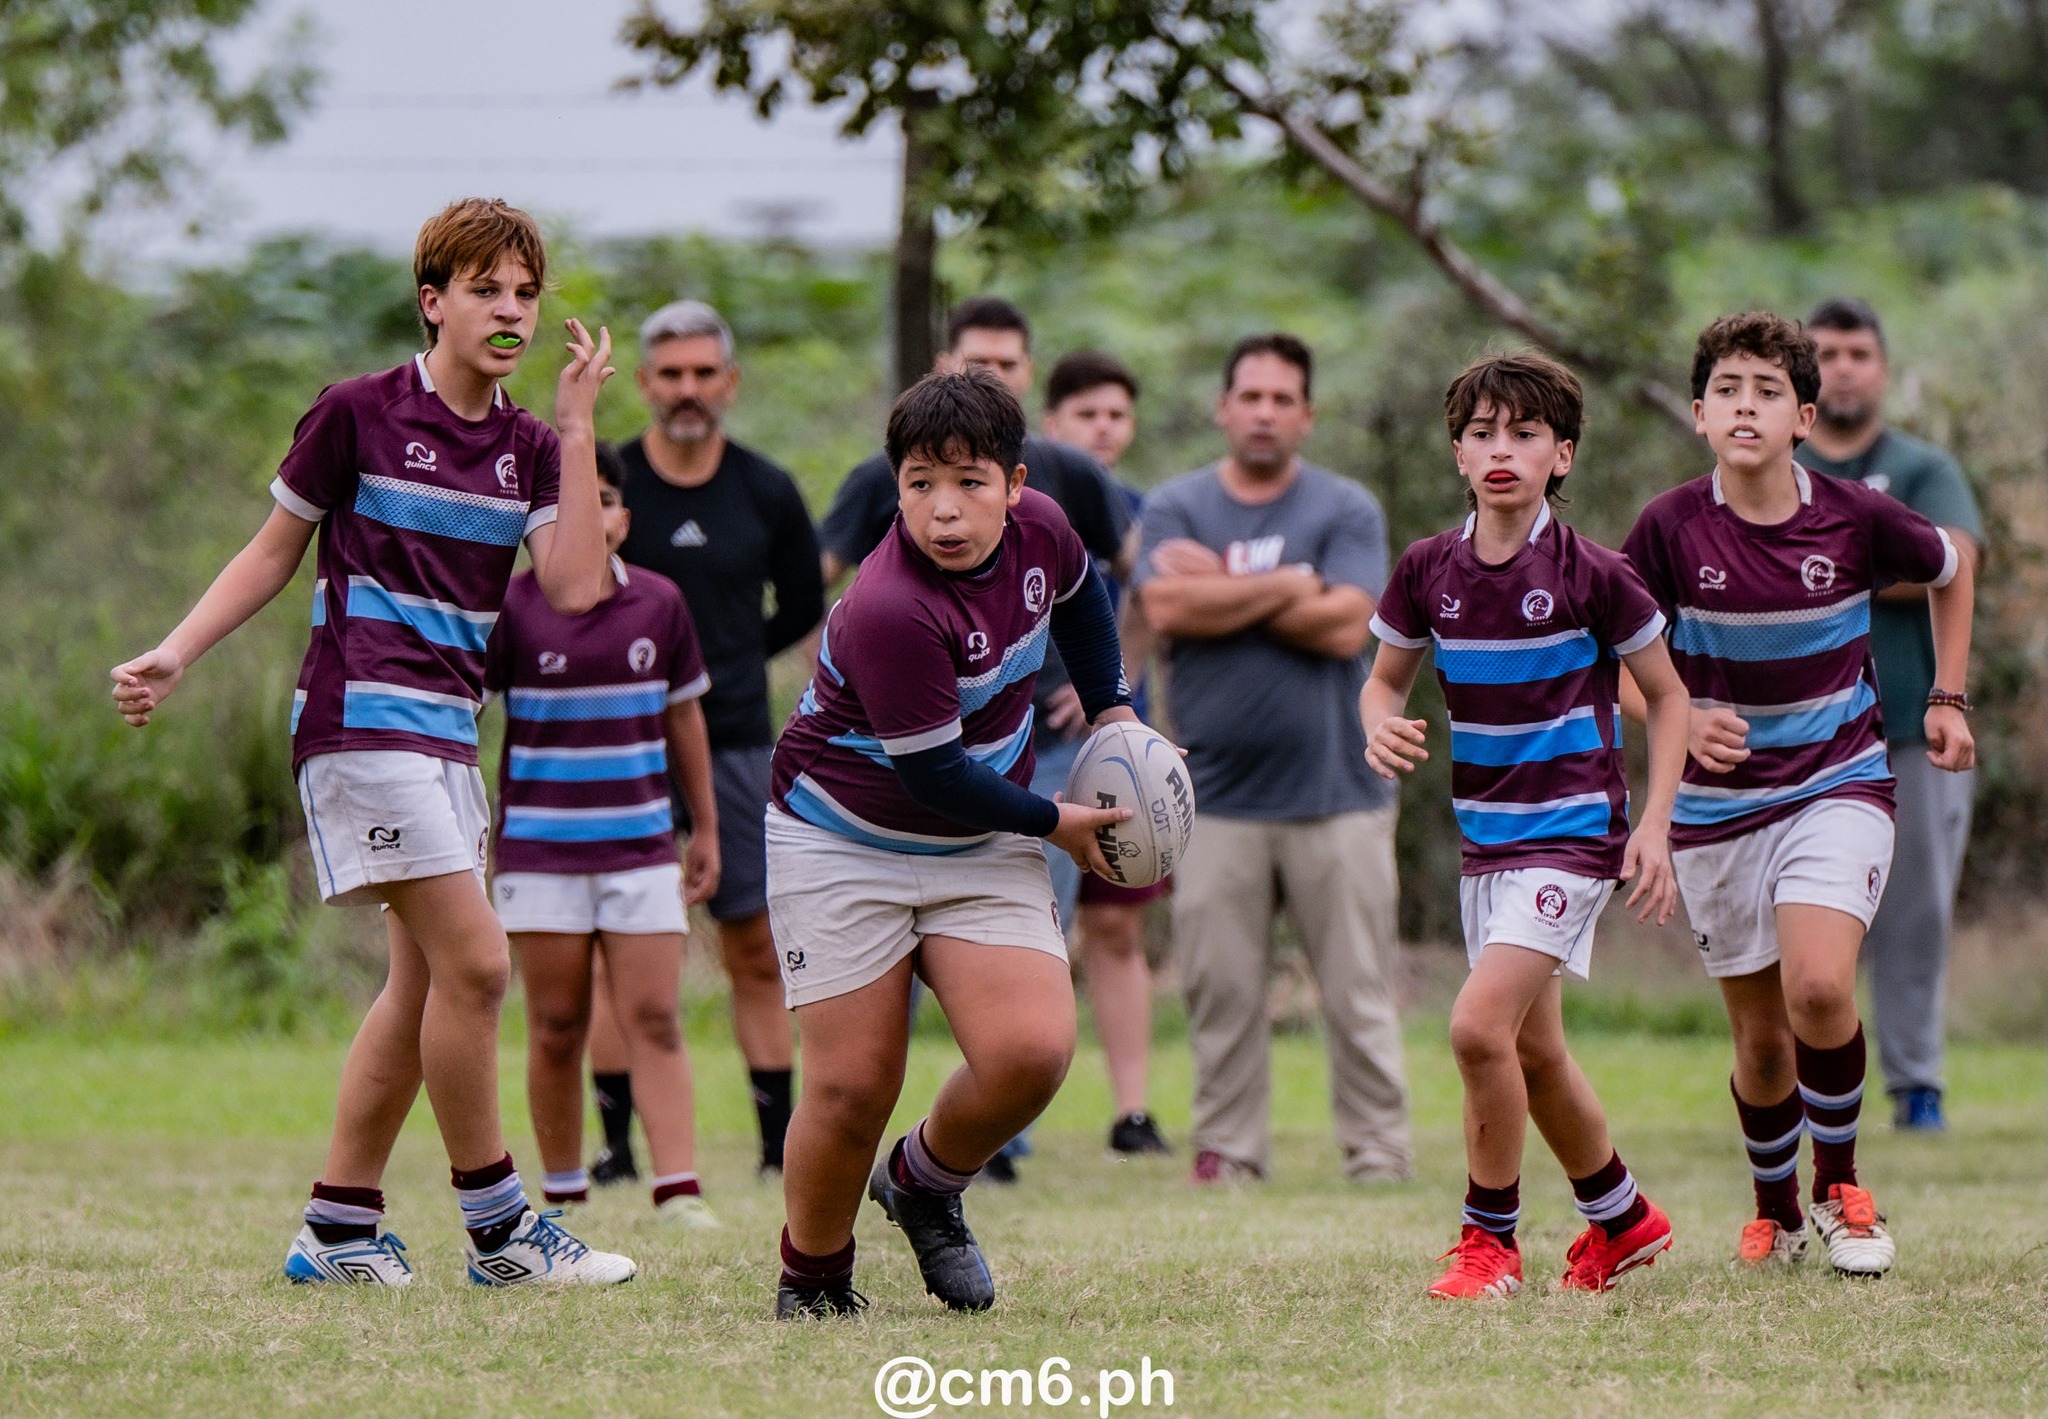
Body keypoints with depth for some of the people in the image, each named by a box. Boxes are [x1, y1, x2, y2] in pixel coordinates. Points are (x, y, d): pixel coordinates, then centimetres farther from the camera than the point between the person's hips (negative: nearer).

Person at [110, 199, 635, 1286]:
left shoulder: (530, 448, 9)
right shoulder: (358, 413, -6)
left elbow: (574, 588, -5)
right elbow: (274, 551, 4)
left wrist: (578, 429, -6)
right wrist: (174, 656, -3)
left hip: (446, 730, 8)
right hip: (360, 717, -8)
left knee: (425, 981, 9)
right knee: (473, 961, -14)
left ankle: (339, 1227, 16)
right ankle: (499, 1228, -6)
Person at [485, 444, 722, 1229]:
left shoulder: (659, 604, 5)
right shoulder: (511, 607, -4)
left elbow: (683, 715, 15)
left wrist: (706, 827, 19)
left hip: (641, 846, 2)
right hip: (540, 848, -2)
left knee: (654, 1019, -5)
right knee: (556, 1028, 3)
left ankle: (679, 1190, -9)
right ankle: (563, 1194, 12)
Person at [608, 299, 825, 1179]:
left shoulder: (766, 494, 4)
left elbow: (802, 606, 18)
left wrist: (720, 663, 11)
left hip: (735, 742, 2)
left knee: (756, 947, 2)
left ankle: (780, 1140, 5)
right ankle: (616, 1140, 3)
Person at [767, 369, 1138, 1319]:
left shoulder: (1038, 529, -9)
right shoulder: (888, 612, -30)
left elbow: (1079, 598, 18)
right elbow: (934, 777, -22)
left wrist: (1112, 712, 12)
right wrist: (1054, 824, -10)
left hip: (984, 848, 5)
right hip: (844, 842, -5)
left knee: (1032, 1053, -16)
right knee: (854, 1085, -10)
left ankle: (924, 1186, 15)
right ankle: (812, 1277, 17)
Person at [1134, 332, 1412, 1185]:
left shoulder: (1346, 511, 5)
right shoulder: (1175, 509, 9)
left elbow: (1345, 627, -9)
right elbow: (1167, 609, -10)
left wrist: (1224, 589, -5)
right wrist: (1290, 585, -7)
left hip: (1335, 793, -1)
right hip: (1219, 795, 1)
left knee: (1358, 992, 0)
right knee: (1221, 989, 1)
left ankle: (1378, 1149, 5)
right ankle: (1226, 1149, 9)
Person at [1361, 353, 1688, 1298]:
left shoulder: (1591, 575, -12)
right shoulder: (1428, 570, 0)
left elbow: (1668, 694, -1)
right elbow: (1386, 679, 14)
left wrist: (1654, 825, -8)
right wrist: (1380, 726, -10)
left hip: (1573, 831, -6)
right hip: (1485, 832, 6)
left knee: (1479, 1024, -20)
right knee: (1533, 1052, 15)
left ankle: (1491, 1236, -4)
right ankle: (1624, 1219, 36)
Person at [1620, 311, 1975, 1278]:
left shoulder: (1856, 519, -9)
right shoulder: (1671, 528, -11)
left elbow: (1951, 570, 13)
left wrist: (1947, 701, 10)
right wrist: (1680, 721, -18)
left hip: (1838, 785, -1)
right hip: (1718, 808, 1)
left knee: (1818, 987, -24)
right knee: (1761, 1036, 6)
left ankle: (1840, 1185, 0)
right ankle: (1774, 1210, 33)